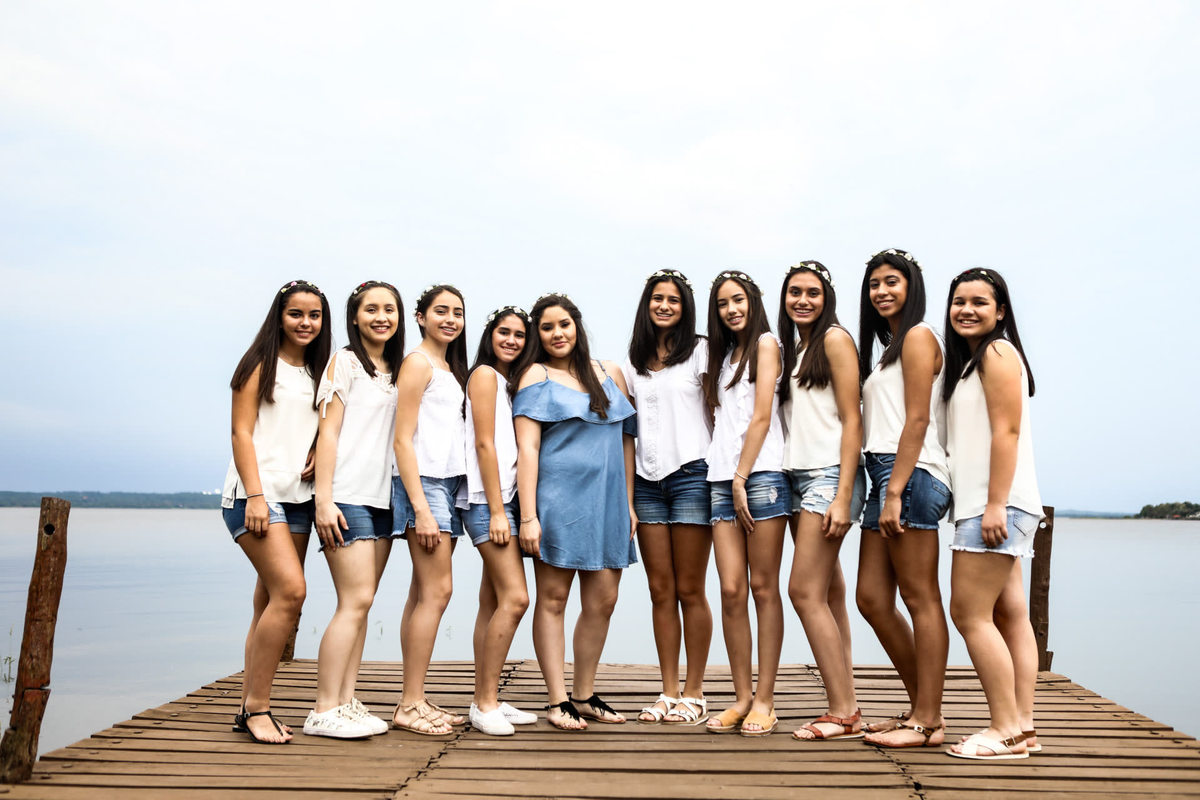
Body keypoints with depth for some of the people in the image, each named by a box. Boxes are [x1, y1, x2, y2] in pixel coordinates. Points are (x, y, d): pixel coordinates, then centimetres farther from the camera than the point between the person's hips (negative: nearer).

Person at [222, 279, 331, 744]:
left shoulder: (317, 373, 19)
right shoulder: (260, 365, 1)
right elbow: (242, 431, -5)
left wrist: (318, 453, 1)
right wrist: (255, 494, -15)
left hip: (298, 497, 6)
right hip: (257, 494, -6)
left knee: (270, 604, 5)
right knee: (290, 590, -19)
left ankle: (248, 709, 11)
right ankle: (257, 707, -9)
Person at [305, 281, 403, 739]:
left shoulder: (396, 371, 18)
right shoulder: (345, 362, -1)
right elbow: (328, 431, -6)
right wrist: (324, 499, -14)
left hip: (383, 498, 7)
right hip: (348, 497, -7)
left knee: (361, 603, 6)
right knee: (356, 601, -11)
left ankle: (346, 702, 11)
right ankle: (323, 711, -5)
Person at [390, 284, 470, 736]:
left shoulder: (451, 369, 19)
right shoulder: (418, 363, -6)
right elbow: (402, 440, -12)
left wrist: (437, 504, 13)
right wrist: (421, 507, -18)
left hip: (448, 483, 8)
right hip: (423, 482, -8)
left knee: (423, 593, 8)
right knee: (437, 590, -11)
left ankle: (414, 702, 13)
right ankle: (411, 704, -5)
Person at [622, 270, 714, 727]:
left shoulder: (699, 352, 3)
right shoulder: (633, 363, 15)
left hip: (691, 474, -4)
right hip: (646, 479, 4)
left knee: (690, 590, 0)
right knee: (660, 590, 5)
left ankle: (694, 694, 9)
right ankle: (669, 692, 14)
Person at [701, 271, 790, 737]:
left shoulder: (766, 343, 4)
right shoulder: (723, 355, 24)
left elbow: (762, 416, -5)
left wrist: (742, 478, -9)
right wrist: (727, 482, 8)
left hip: (761, 474, -5)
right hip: (721, 479, 6)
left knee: (763, 589, -3)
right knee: (731, 591, 0)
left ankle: (765, 701, 2)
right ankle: (743, 696, 6)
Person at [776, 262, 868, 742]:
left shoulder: (834, 338, -4)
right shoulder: (794, 347, 19)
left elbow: (852, 419, -11)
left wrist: (842, 496, -18)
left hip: (829, 474, -8)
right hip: (799, 476, 8)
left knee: (804, 591, -12)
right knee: (828, 594, 7)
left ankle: (844, 713, -5)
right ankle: (844, 707, 12)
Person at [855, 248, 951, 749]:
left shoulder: (918, 337, -2)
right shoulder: (887, 347, 26)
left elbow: (917, 420, -12)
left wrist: (896, 490, -17)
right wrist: (886, 490, 14)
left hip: (910, 476, -9)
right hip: (885, 476, 9)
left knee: (920, 599, -5)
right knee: (872, 598, 7)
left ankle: (928, 722, 1)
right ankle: (922, 707, 17)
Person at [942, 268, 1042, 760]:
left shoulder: (997, 353, -7)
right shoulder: (968, 359, 22)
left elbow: (1007, 431, -16)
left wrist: (995, 504, -21)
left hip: (997, 505, -10)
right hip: (982, 507, 10)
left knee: (970, 613, -10)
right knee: (1009, 616, 8)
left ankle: (1006, 731, -5)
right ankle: (1023, 725, 13)